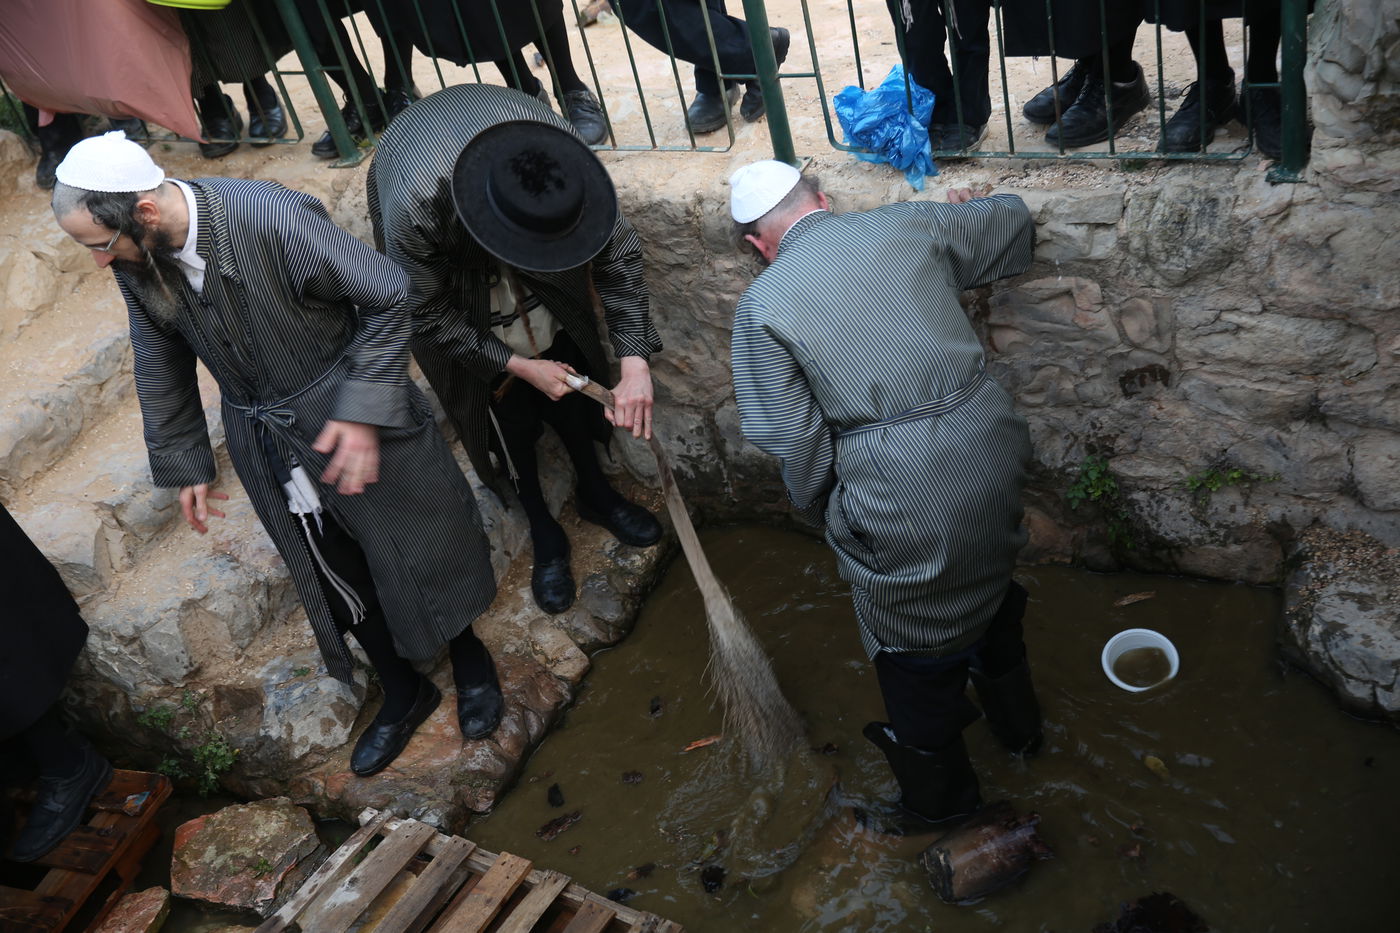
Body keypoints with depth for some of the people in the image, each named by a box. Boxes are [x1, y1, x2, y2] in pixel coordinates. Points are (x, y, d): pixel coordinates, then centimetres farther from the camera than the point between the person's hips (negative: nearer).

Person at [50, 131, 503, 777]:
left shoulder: (272, 218, -28)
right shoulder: (134, 262, -10)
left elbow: (387, 294, -19)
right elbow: (161, 367, 5)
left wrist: (364, 409, -21)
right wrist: (186, 464, 10)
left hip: (349, 415, -5)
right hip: (263, 444, 5)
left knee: (412, 546, 12)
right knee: (333, 576, 16)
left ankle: (468, 657, 41)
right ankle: (403, 693, 39)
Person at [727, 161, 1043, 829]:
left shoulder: (761, 305, -9)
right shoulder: (911, 225, 1)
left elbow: (793, 441, -10)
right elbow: (1014, 222, 19)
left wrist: (822, 513, 7)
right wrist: (971, 210, 40)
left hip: (901, 501, -5)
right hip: (991, 456, 5)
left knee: (918, 655, 18)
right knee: (990, 591, 31)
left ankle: (938, 799, 41)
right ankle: (1016, 723, 57)